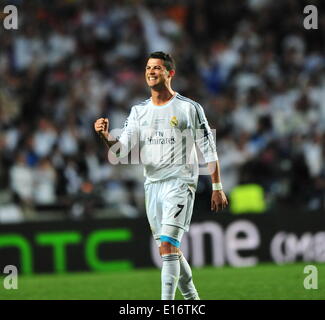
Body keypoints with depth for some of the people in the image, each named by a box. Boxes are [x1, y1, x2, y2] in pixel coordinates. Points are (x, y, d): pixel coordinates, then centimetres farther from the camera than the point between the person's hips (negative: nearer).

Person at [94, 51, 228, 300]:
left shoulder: (190, 108, -2)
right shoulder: (139, 111, 10)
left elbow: (209, 150, 1)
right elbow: (122, 149, 2)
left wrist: (217, 188, -2)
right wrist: (106, 136, -19)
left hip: (180, 183, -6)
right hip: (152, 184, 6)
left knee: (168, 245, -18)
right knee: (168, 250, 10)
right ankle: (192, 299, 26)